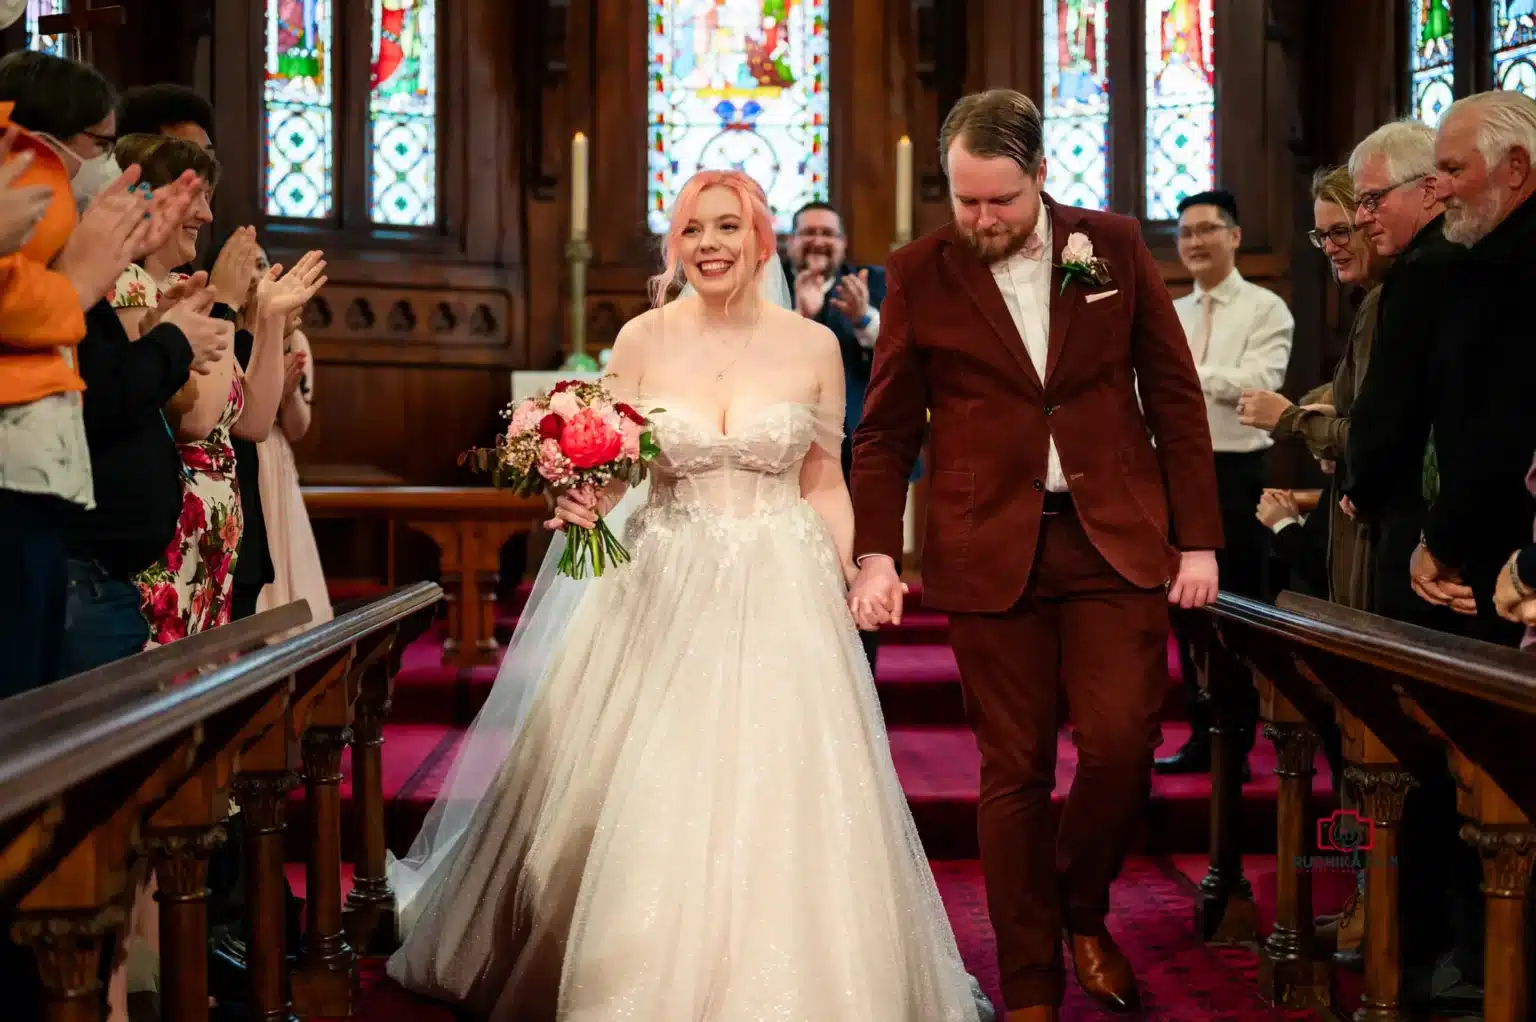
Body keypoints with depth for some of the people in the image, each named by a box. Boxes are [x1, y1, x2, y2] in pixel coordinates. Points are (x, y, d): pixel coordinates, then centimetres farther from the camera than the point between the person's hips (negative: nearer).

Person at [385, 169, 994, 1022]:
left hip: (782, 600, 0)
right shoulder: (643, 340, 1)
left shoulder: (813, 345, 2)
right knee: (652, 822, 1)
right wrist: (580, 503, -17)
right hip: (664, 596, 0)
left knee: (778, 815, -3)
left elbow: (825, 485, 8)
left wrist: (848, 586, -4)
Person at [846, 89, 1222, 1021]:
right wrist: (876, 553, -4)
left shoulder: (1115, 246, 4)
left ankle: (1083, 910, 23)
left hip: (1116, 541, 1)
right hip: (989, 551, -1)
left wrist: (1199, 539, 3)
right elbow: (887, 430, 5)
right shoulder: (920, 273, 2)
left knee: (1122, 743, -7)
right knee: (1015, 771, 3)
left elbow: (1175, 396, 6)